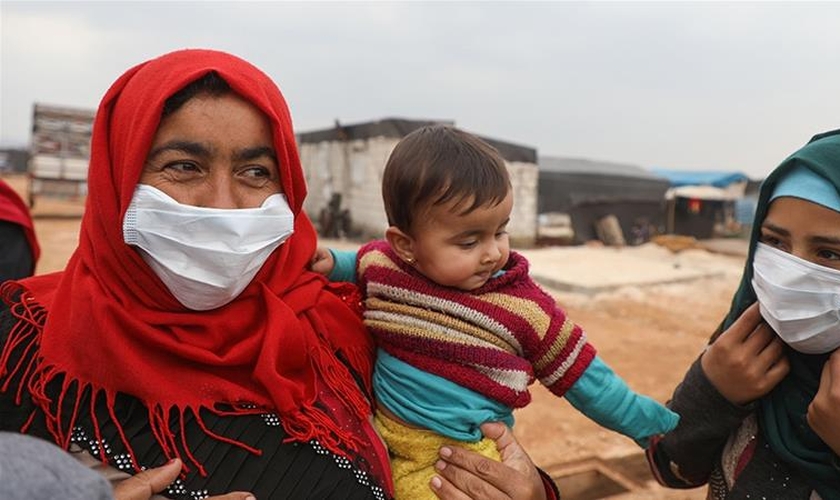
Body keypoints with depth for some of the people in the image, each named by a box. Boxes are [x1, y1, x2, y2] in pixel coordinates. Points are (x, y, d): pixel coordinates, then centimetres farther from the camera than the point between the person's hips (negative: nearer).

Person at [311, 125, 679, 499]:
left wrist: (652, 425, 8)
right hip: (382, 440, 5)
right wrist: (331, 262, 3)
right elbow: (357, 265, 22)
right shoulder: (380, 265, -4)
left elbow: (582, 377, 3)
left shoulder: (525, 308, -10)